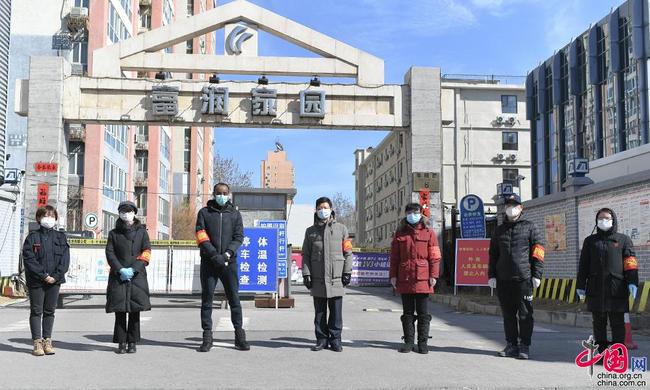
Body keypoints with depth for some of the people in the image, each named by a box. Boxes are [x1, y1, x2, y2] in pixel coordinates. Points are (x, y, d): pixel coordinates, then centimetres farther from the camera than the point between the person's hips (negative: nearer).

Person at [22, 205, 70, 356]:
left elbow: (65, 259, 2)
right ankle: (37, 342, 8)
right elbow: (28, 259, -7)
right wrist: (43, 276, -14)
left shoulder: (61, 237, 7)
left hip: (55, 280, 2)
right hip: (36, 281, -2)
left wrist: (56, 276, -11)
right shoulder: (32, 237, 0)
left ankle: (47, 341, 14)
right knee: (36, 311, 2)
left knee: (50, 311, 7)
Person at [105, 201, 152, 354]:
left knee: (135, 310, 0)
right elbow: (110, 253, 3)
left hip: (137, 276, 0)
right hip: (118, 277, 0)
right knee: (119, 310, 0)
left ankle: (132, 342, 9)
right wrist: (121, 270, -11)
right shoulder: (114, 233, 10)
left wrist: (133, 269, -9)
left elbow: (146, 253, 2)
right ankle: (121, 342, 8)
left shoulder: (142, 232, 9)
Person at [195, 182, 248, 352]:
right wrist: (214, 255, -15)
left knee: (234, 298, 2)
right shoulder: (204, 213, 7)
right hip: (209, 262, 0)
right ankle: (207, 337, 8)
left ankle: (240, 336, 8)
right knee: (207, 299, 2)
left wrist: (227, 254, -15)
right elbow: (201, 236, -3)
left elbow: (239, 237, 2)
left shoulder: (235, 214, 10)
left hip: (229, 262, 0)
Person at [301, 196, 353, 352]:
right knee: (319, 312, 7)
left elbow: (348, 252, 7)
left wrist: (347, 272, 0)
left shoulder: (341, 228, 8)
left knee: (336, 312, 2)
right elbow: (306, 255, 10)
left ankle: (335, 340, 11)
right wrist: (306, 274, 1)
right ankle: (322, 339, 15)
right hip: (317, 279, 1)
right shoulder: (311, 231, 11)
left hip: (336, 278, -1)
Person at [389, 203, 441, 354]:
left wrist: (433, 276, -6)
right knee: (408, 312, 8)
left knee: (423, 313, 3)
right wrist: (393, 275, 5)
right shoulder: (400, 233, 10)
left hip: (423, 279, -2)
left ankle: (422, 342, 10)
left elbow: (435, 256, 1)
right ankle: (408, 341, 15)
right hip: (404, 279, 2)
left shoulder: (429, 232, 4)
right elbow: (394, 256, 11)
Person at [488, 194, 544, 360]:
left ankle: (524, 346, 6)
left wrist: (537, 274, -6)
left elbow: (539, 251, 1)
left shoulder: (529, 227, 5)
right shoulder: (500, 230, 17)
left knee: (525, 314, -2)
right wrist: (491, 275, 9)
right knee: (508, 314, 8)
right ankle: (511, 345, 16)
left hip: (523, 278, -4)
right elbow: (493, 254, 18)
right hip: (503, 279, 4)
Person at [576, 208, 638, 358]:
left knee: (618, 323, 1)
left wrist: (632, 282, -11)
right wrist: (580, 285, 8)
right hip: (595, 289, 2)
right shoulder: (590, 241, 15)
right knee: (599, 324, 6)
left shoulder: (623, 240, 9)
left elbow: (630, 263, 1)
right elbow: (583, 265, 13)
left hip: (617, 289, -2)